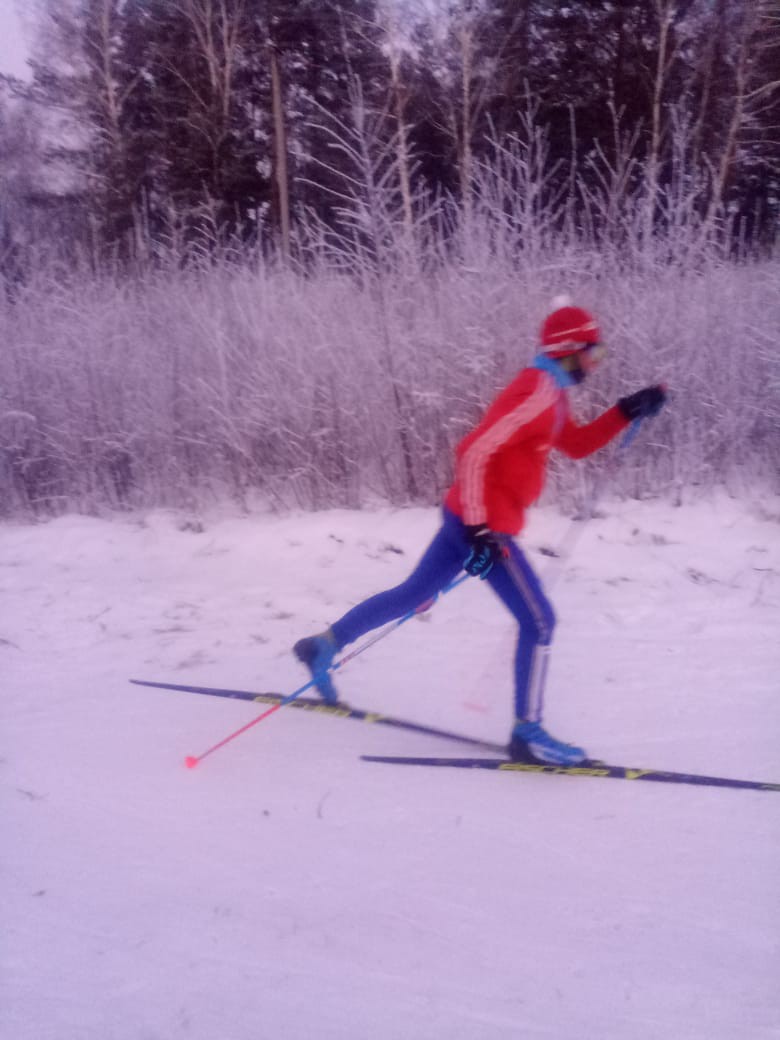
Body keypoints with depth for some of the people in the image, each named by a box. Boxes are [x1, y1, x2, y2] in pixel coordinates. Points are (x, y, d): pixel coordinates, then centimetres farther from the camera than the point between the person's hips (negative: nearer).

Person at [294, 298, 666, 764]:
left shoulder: (551, 393, 11)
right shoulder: (536, 394, -21)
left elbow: (577, 445, 23)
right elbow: (475, 452, -26)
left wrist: (628, 411, 12)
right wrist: (478, 529, -27)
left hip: (471, 517, 10)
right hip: (484, 524, -10)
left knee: (414, 593, 21)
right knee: (539, 621, -4)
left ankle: (325, 645, 30)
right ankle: (528, 733, 4)